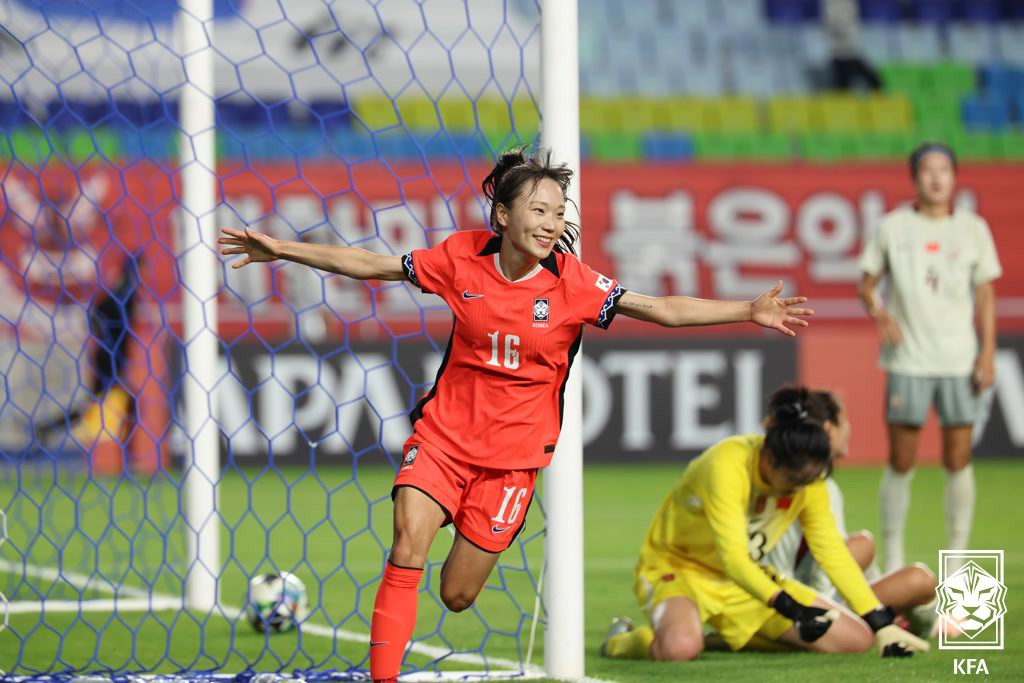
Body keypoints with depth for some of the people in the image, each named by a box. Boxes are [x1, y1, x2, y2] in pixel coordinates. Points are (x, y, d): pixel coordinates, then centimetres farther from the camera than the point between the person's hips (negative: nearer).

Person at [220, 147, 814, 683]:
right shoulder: (463, 256, -8)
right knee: (406, 553, -20)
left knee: (457, 597, 4)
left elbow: (664, 310, -14)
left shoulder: (571, 281, -12)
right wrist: (282, 251, 0)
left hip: (513, 452, -1)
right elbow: (372, 265, 2)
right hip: (444, 433, 1)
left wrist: (749, 312, -24)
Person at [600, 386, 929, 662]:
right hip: (676, 568, -7)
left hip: (746, 577, 7)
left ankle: (739, 635, 12)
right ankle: (622, 640, -5)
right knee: (681, 647, -43)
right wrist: (792, 609, -47)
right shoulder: (727, 466, -31)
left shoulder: (806, 480, -11)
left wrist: (881, 623, -9)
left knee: (856, 638, -4)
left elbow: (832, 552, -4)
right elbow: (732, 558, -37)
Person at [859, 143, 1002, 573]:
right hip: (908, 358, -1)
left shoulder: (972, 228, 7)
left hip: (960, 360, 1)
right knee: (901, 461, 0)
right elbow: (867, 282, 8)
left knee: (958, 460, 0)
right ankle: (892, 560, 10)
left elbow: (985, 295, 8)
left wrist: (988, 352, 1)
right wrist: (877, 311, -14)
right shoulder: (892, 227, 3)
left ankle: (956, 559, 8)